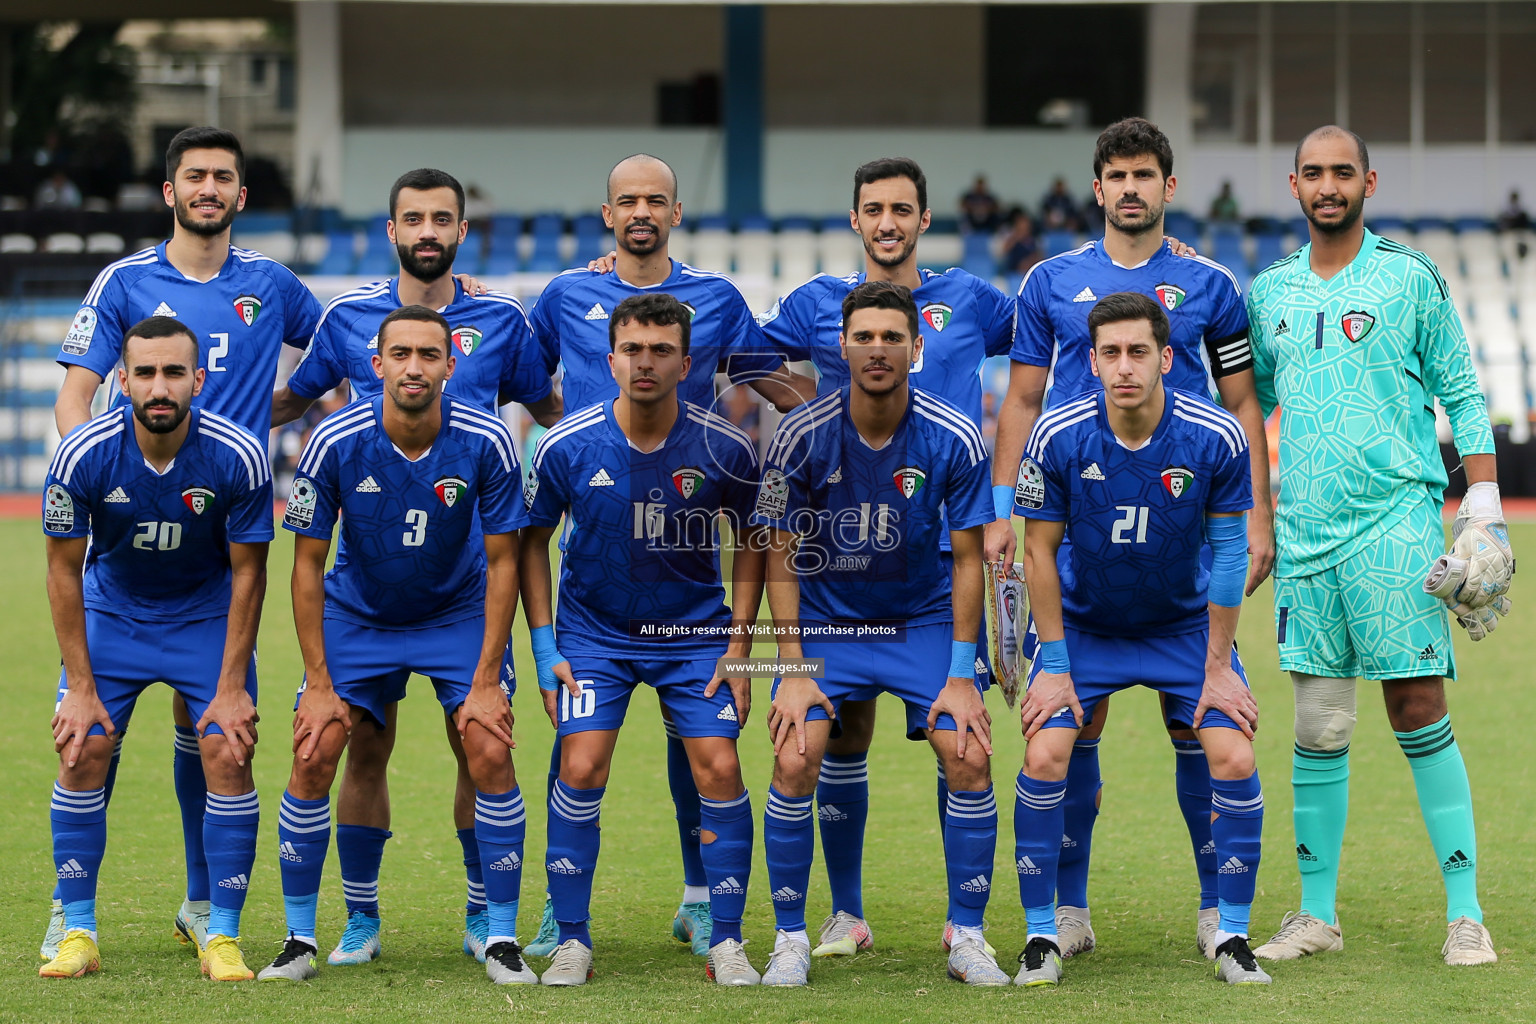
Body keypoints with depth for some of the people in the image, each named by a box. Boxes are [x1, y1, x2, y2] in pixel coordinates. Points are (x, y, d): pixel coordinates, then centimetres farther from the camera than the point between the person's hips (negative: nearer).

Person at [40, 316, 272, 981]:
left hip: (208, 613, -1)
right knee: (82, 752, -9)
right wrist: (81, 688, -11)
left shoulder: (238, 457, -25)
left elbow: (248, 572, -12)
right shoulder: (82, 456, -24)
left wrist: (231, 687, -13)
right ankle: (77, 933, 2)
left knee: (228, 753, -13)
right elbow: (65, 569, -11)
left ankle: (222, 938, -2)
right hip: (110, 608, 1)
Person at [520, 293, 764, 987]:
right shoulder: (568, 447, -13)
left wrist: (738, 647, -2)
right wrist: (544, 647, -4)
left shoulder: (723, 449, -13)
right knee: (581, 768, -14)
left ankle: (725, 944, 3)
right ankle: (572, 941, -1)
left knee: (718, 769, -10)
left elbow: (750, 539, 3)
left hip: (695, 631, 0)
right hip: (594, 633, 0)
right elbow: (532, 539, 2)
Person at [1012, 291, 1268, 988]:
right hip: (1084, 626, 0)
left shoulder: (1216, 439, -21)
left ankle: (1232, 937, 4)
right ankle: (1041, 936, 0)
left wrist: (1218, 666, -9)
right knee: (1045, 756, -15)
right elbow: (1040, 550, -10)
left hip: (1185, 624, 0)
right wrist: (1053, 664, -11)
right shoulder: (1058, 437, -21)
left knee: (1234, 759, -12)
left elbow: (1228, 551, -10)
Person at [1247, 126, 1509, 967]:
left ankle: (1465, 911, -3)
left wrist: (1484, 513, -4)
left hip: (1395, 520, -4)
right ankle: (1317, 913, 12)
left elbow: (1462, 399, 3)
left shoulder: (1410, 279, 2)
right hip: (1304, 528, 4)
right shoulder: (1271, 292, 12)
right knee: (1317, 727, 5)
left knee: (1418, 709, -6)